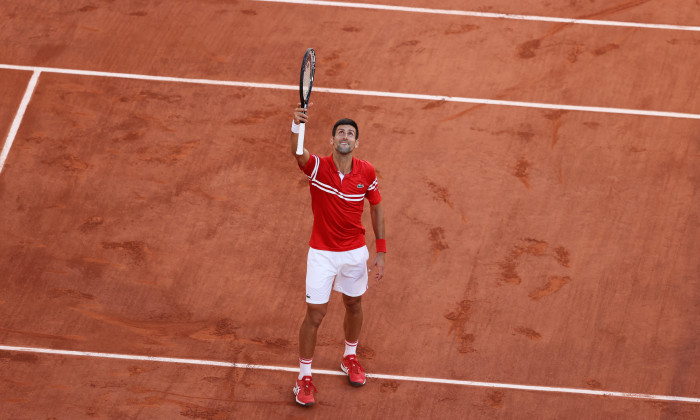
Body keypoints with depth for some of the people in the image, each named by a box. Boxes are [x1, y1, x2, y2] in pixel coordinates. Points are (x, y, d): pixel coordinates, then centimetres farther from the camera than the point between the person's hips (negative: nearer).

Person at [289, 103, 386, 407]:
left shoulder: (366, 172, -9)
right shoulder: (317, 166, -17)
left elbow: (376, 208, 4)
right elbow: (297, 152, -40)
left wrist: (381, 251, 3)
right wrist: (296, 125, -61)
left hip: (355, 252, 3)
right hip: (322, 253, -3)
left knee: (354, 305, 21)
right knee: (315, 315, -1)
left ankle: (350, 357, 47)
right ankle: (304, 376, 16)